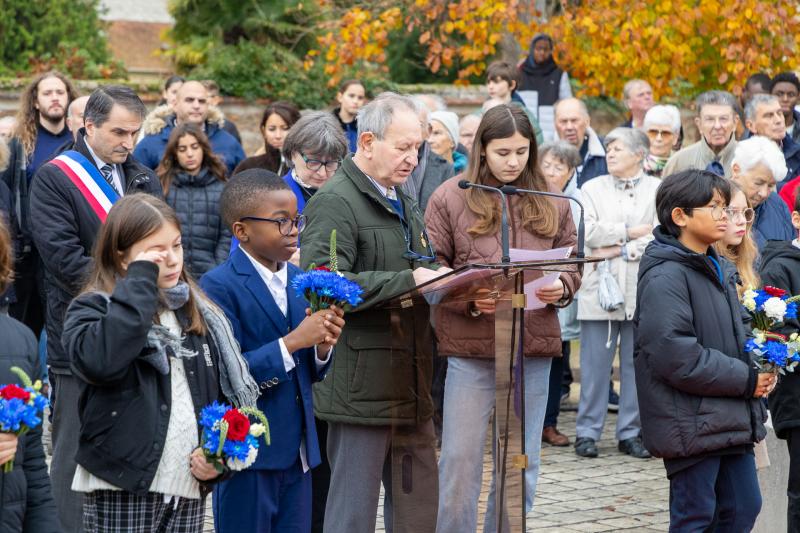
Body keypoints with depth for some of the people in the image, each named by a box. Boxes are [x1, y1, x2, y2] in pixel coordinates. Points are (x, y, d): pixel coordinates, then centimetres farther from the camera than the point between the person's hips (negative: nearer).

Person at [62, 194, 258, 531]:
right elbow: (98, 361, -26)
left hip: (189, 491, 5)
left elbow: (230, 392, 18)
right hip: (122, 491, -5)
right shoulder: (93, 310, -3)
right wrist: (140, 281, -18)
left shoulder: (201, 316, 14)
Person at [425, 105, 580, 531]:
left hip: (534, 347, 3)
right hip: (470, 348, -3)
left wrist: (561, 289, -8)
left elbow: (572, 264, 14)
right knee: (460, 460, 1)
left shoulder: (552, 203, 8)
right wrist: (470, 300, -17)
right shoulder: (450, 198, -2)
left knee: (522, 464, 11)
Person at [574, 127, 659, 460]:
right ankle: (587, 432, 6)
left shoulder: (658, 190, 6)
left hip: (643, 291, 0)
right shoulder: (592, 189, 10)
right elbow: (589, 232, -4)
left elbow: (662, 237, -6)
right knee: (595, 365, -1)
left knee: (637, 364, 5)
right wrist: (631, 232, -6)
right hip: (600, 288, 0)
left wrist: (619, 249, -10)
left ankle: (631, 432, 13)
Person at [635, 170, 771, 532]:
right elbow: (675, 355, -23)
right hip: (691, 425, -9)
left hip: (730, 420, 9)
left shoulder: (718, 270, 15)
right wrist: (745, 379, -16)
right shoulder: (665, 277, -16)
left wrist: (757, 369, 4)